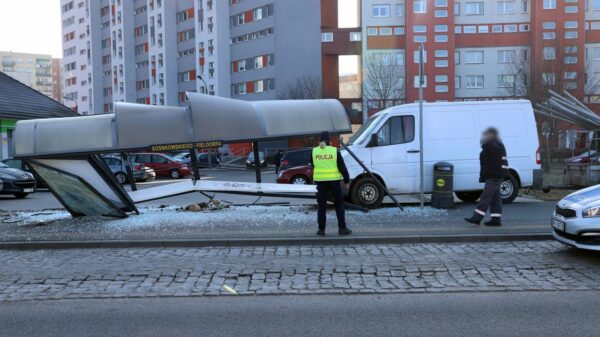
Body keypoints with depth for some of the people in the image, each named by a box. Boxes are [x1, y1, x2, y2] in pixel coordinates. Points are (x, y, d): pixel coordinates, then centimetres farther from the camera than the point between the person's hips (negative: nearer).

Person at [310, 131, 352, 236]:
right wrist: (346, 180, 2)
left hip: (320, 180, 2)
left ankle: (321, 229, 10)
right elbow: (342, 167, -6)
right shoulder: (335, 151, -7)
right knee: (339, 205, 9)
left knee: (322, 205, 9)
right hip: (334, 180, -2)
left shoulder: (314, 151, 1)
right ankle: (342, 228, 9)